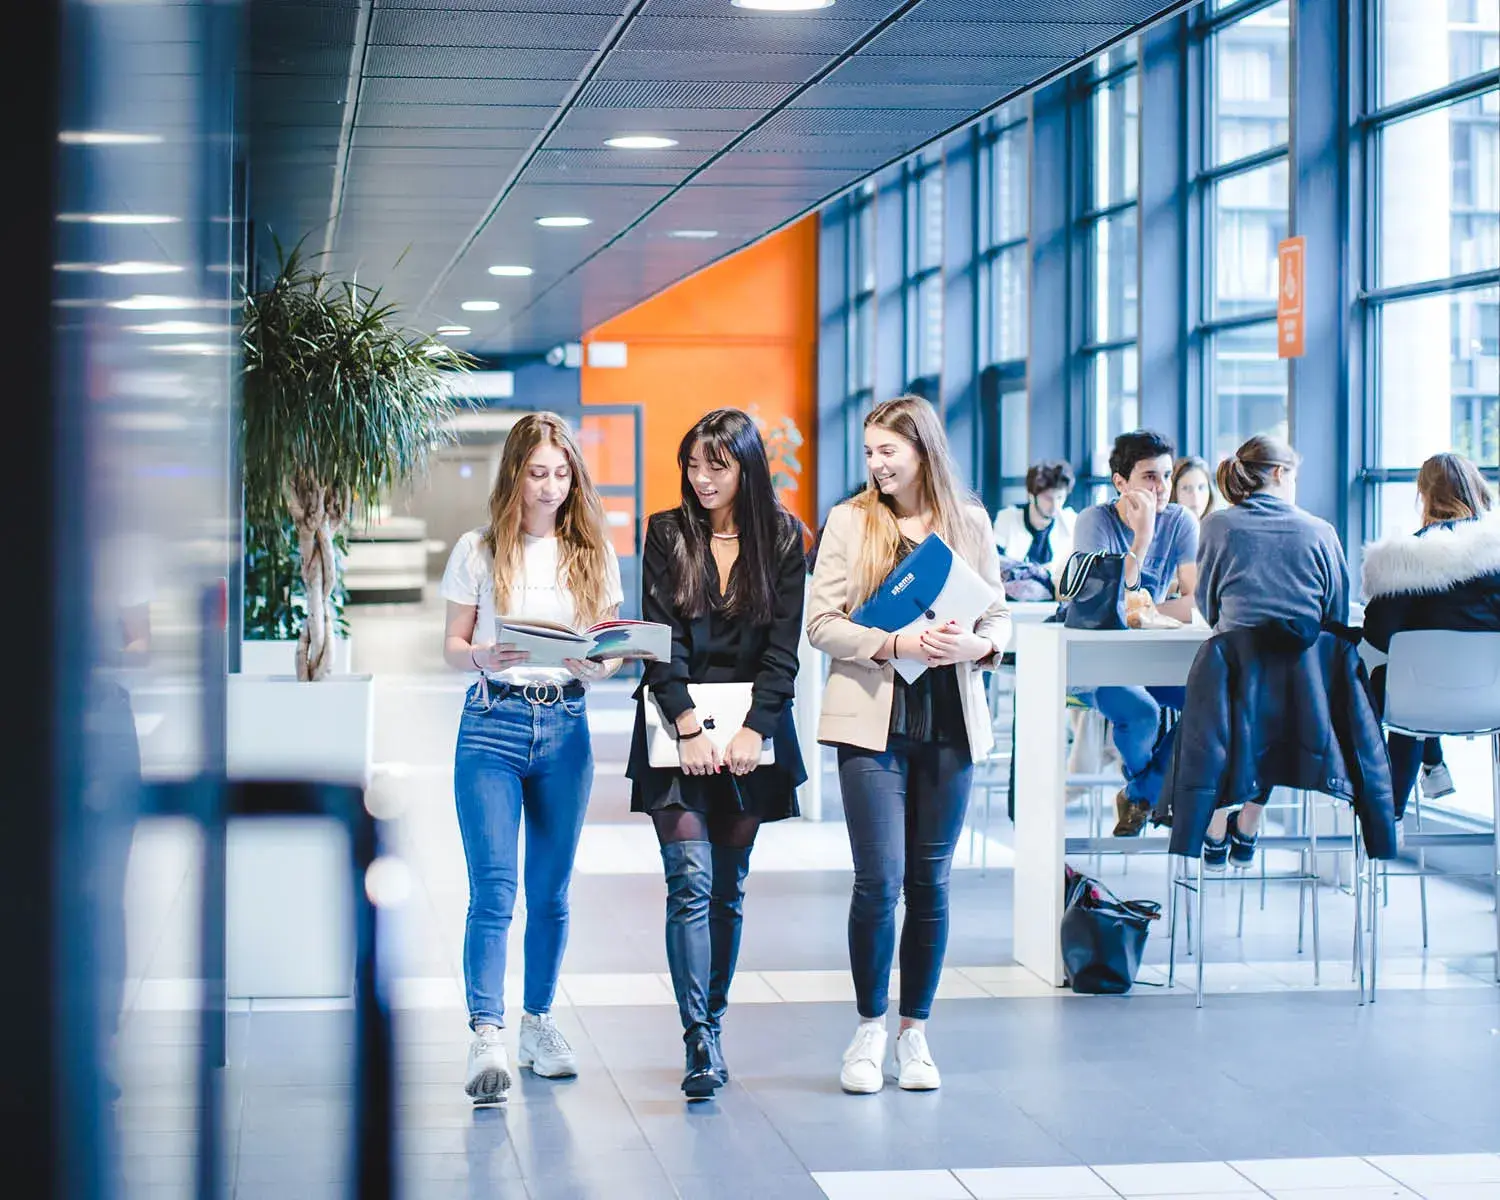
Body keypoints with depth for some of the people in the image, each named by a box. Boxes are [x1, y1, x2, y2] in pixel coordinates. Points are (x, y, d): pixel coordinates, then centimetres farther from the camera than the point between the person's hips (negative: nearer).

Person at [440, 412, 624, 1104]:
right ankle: (486, 1036, -16)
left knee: (551, 891, 10)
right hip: (492, 725, -3)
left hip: (565, 728, 3)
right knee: (493, 887, -11)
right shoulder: (478, 551, 3)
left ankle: (538, 1023, 23)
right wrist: (483, 658, -18)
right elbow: (452, 646, 4)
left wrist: (598, 665, -14)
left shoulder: (592, 554, 9)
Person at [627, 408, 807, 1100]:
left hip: (749, 734, 1)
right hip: (678, 726, -1)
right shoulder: (668, 533, 2)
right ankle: (701, 1043, -13)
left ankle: (712, 1020, 17)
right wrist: (689, 728, -14)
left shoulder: (782, 538, 3)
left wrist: (752, 731, -12)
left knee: (728, 887, 7)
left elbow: (783, 645, -1)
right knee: (690, 881, -10)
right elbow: (660, 637, -4)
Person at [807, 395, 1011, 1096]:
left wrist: (977, 646, -13)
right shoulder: (850, 522, 2)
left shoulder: (970, 523, 7)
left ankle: (914, 1031, 17)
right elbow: (821, 623, -3)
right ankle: (869, 1027, 10)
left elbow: (998, 616, 9)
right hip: (872, 720, -2)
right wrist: (895, 644, -17)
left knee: (930, 880, 6)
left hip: (950, 722, 2)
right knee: (879, 879, -7)